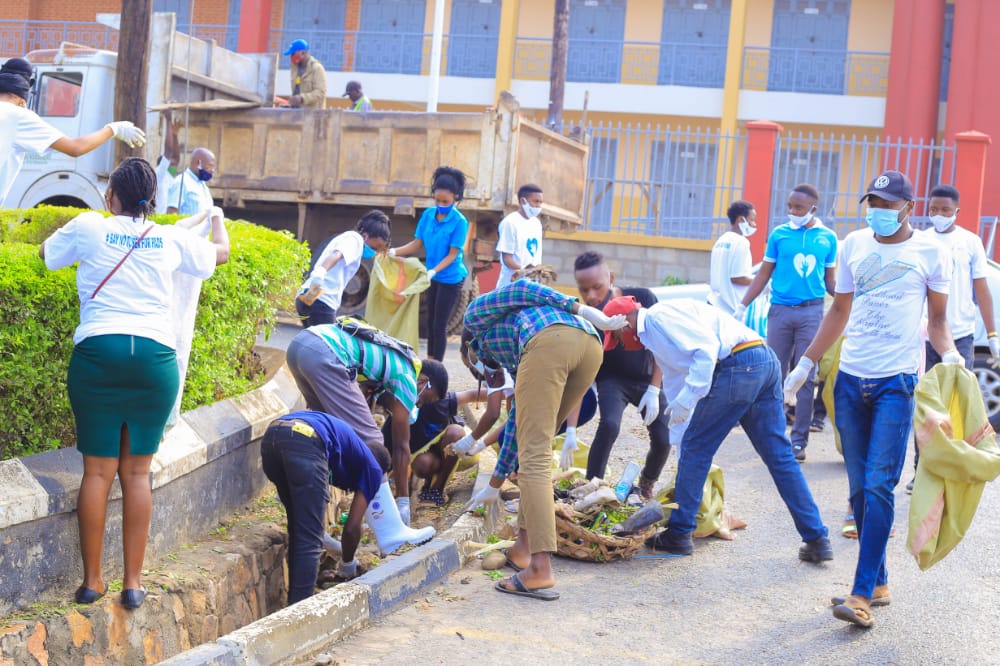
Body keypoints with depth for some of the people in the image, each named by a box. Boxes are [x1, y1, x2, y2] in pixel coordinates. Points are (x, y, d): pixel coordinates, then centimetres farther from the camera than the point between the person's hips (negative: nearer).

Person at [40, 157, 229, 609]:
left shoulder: (87, 227, 6)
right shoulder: (172, 239, 10)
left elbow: (46, 255, 23)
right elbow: (221, 253, 29)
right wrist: (217, 217, 49)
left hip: (98, 351, -1)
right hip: (155, 354, 1)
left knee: (98, 470, 5)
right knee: (137, 472, 7)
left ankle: (92, 580, 10)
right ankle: (133, 581, 8)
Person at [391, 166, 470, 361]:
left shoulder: (459, 222, -18)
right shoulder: (428, 214, -2)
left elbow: (453, 254, -18)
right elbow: (417, 244, 0)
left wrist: (433, 271, -31)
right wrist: (395, 252, -15)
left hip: (450, 279, -6)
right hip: (432, 277, 6)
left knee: (439, 325, -2)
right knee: (430, 322, 14)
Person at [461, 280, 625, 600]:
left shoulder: (476, 314, 30)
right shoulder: (514, 359, 42)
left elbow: (520, 289, 10)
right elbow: (518, 421, 43)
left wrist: (580, 309, 0)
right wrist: (496, 484, 51)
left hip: (550, 342, -7)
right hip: (590, 344, 8)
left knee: (534, 456, -8)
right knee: (537, 444, 24)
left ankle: (540, 570, -16)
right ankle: (524, 545, 25)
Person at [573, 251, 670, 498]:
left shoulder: (642, 299, -22)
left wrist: (653, 390, -16)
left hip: (649, 379, 2)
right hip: (613, 380, -1)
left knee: (663, 439, -9)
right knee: (609, 424, -30)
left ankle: (647, 483, 23)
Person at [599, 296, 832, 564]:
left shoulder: (658, 316, -2)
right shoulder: (656, 339, 29)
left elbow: (707, 346, -15)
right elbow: (674, 388, 38)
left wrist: (687, 399, -15)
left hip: (736, 366, -10)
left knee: (696, 449, 4)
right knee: (780, 457, 10)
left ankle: (679, 534, 14)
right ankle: (817, 539, 10)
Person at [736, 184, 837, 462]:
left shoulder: (828, 238, 6)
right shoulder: (779, 234, 4)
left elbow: (830, 280, 13)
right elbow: (764, 274, 9)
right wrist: (742, 306, 4)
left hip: (812, 312, 0)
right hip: (780, 310, 0)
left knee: (806, 378, 1)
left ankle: (799, 439, 6)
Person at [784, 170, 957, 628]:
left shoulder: (931, 253, 0)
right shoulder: (854, 245, 10)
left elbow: (937, 319, 8)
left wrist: (948, 354, -13)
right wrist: (805, 364, 15)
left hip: (896, 383, -4)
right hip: (850, 379, 4)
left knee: (878, 487, -11)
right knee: (859, 489, 7)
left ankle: (862, 594, -11)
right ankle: (878, 583, 17)